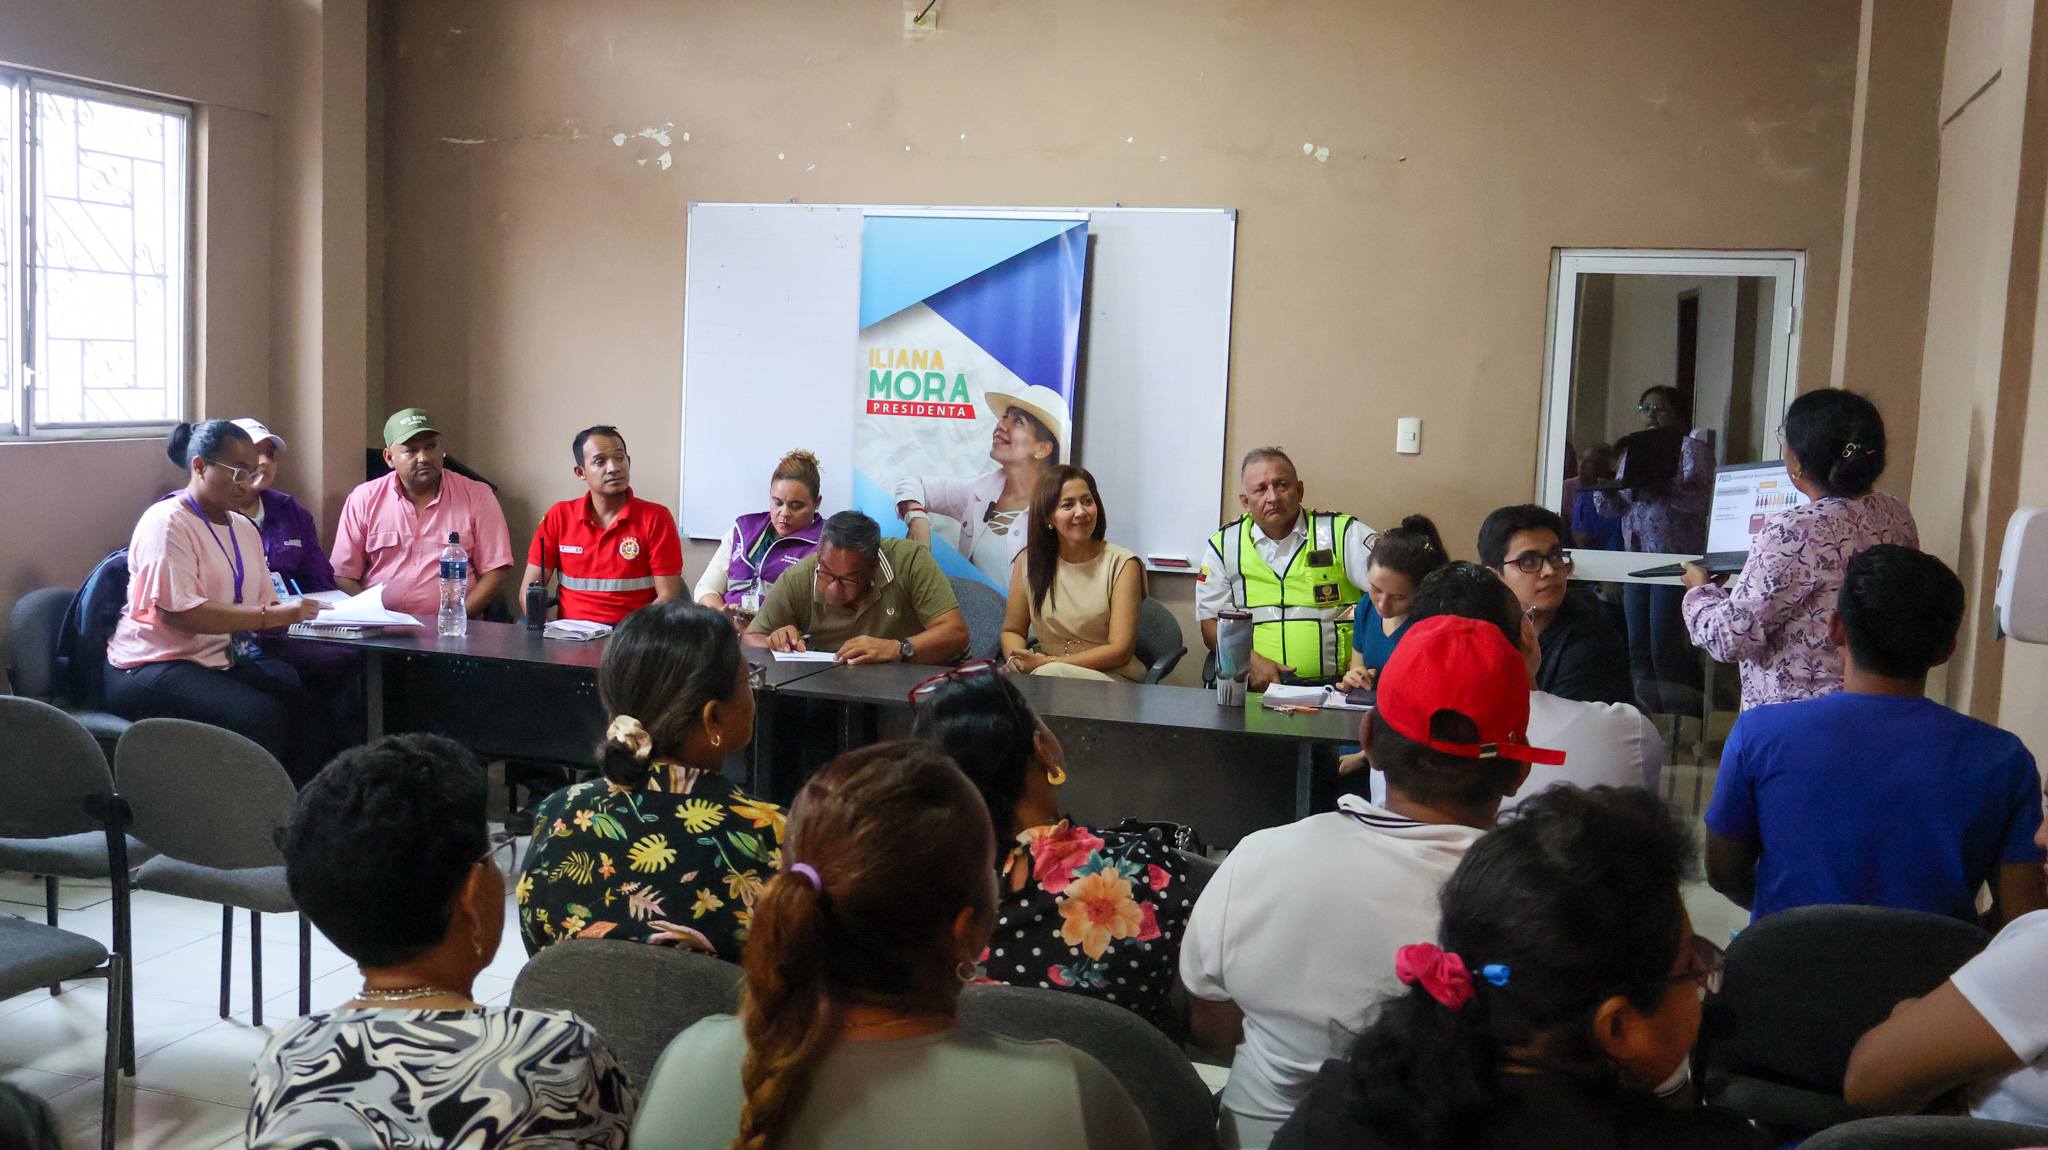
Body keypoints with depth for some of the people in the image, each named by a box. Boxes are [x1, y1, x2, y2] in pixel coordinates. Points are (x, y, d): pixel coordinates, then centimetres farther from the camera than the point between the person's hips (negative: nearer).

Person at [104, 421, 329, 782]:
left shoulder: (244, 528, 18)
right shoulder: (167, 523, -7)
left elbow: (264, 604, 14)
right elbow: (178, 612, -19)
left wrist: (293, 611, -9)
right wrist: (271, 616, -23)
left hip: (225, 659, 7)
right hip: (156, 666, -7)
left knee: (311, 704, -20)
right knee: (260, 717, -32)